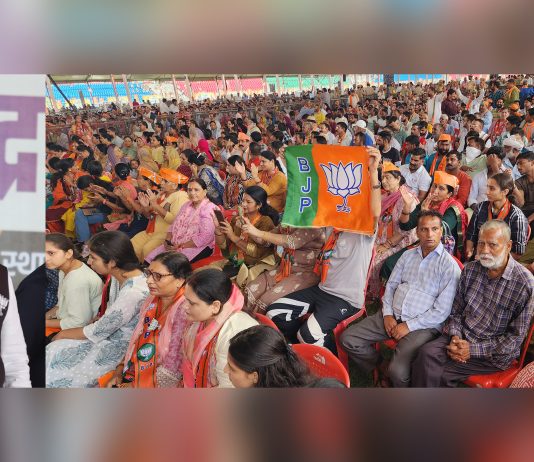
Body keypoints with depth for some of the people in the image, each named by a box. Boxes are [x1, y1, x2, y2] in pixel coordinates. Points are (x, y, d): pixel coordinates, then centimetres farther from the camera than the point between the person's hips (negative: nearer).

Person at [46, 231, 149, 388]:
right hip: (110, 331, 8)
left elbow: (98, 332, -21)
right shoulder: (120, 274, -7)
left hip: (121, 347, -8)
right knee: (53, 351, 2)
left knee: (57, 376, -6)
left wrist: (63, 334, -6)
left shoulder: (133, 293, -33)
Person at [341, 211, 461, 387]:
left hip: (423, 325, -6)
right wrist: (388, 314, -1)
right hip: (392, 315, 6)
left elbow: (442, 311, -11)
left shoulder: (449, 265, -6)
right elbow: (391, 285, 15)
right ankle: (380, 370, 15)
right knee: (348, 338, -7)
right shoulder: (408, 255, 13)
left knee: (398, 372, -28)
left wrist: (409, 326, -13)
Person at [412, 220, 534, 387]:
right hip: (462, 337, 4)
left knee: (440, 373, -21)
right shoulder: (470, 270, 3)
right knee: (427, 353, -24)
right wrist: (455, 337, -10)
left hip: (495, 354, -4)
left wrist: (473, 350, -16)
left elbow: (515, 337, -12)